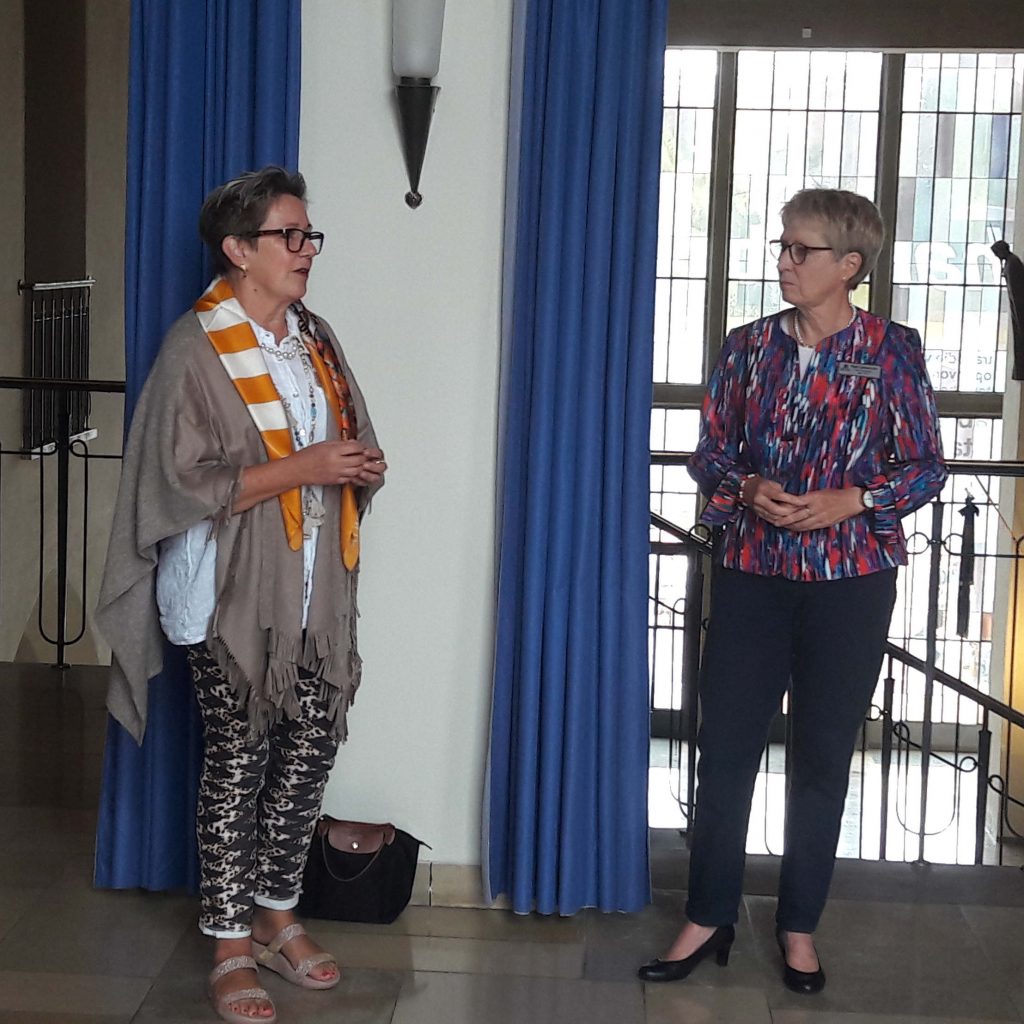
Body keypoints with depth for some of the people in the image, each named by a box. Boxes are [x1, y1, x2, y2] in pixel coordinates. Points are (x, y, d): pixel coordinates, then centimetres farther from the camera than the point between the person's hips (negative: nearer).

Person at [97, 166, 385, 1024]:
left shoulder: (315, 340, 11)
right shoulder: (197, 346, -10)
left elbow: (351, 441, 20)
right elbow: (186, 480, -16)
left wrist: (363, 468, -4)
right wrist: (303, 469, -20)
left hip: (313, 590, 6)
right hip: (233, 592, -6)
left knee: (312, 743, 9)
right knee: (238, 758, 1)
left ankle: (276, 912, 26)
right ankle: (230, 945, 14)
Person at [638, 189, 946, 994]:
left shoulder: (892, 351, -3)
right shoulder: (749, 347, 4)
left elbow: (926, 467, -2)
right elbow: (709, 454, 8)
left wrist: (850, 502, -18)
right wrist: (748, 490, -13)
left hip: (849, 581, -2)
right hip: (752, 575, 2)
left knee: (823, 757, 7)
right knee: (726, 747, 3)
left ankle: (800, 925, 21)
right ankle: (709, 919, 15)